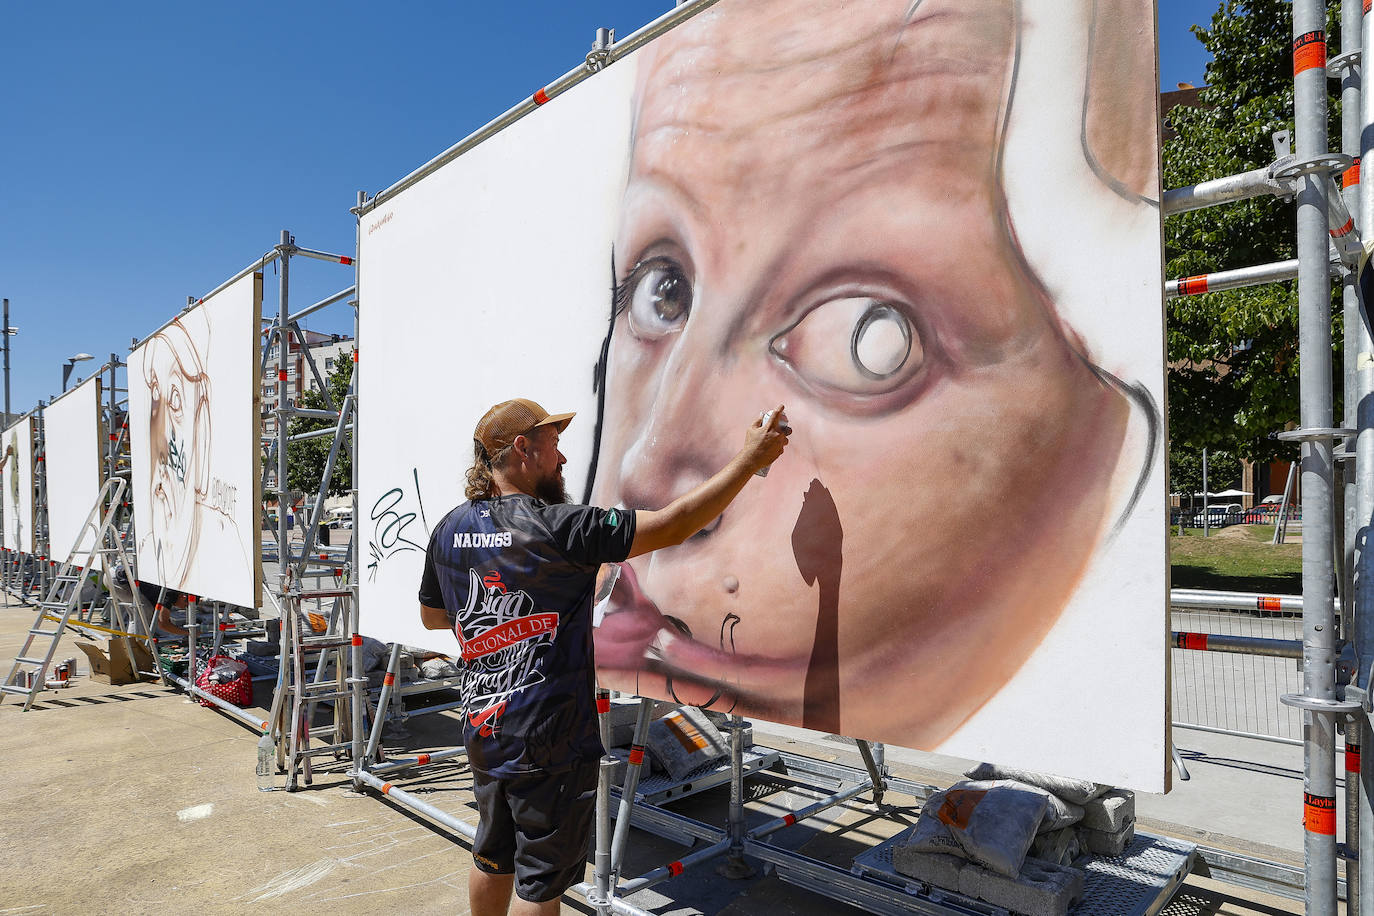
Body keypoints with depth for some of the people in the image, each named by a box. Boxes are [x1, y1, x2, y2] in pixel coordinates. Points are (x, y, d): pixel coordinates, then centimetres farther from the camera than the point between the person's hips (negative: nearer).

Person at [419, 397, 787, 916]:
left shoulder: (449, 530, 0)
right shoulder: (555, 527, -22)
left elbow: (431, 616, 16)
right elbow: (673, 525, -23)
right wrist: (751, 458, -15)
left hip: (484, 732, 7)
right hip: (548, 745, -7)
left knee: (492, 861, 26)